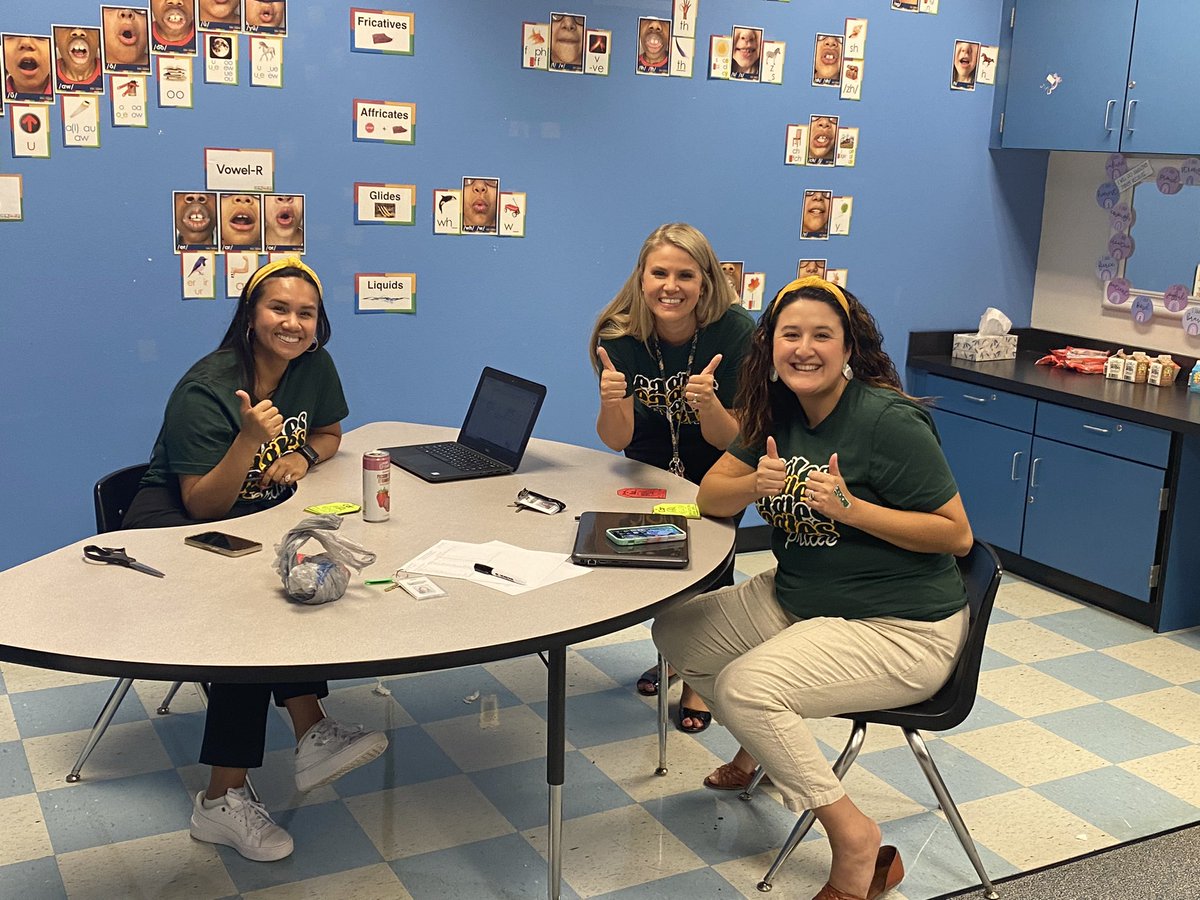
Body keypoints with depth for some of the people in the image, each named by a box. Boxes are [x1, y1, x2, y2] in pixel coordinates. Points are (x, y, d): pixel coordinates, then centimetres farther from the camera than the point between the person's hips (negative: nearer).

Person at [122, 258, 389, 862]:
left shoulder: (314, 369, -2)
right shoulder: (205, 390, -20)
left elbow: (329, 434, 17)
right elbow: (203, 506, -21)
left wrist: (302, 455, -7)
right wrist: (249, 440, -36)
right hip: (174, 523, -5)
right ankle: (310, 732, -28)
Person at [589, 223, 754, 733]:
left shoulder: (735, 333, -27)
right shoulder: (619, 335, -22)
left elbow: (728, 440, -22)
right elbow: (617, 440, -20)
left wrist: (708, 404, -44)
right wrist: (611, 403, -42)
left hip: (716, 470, -2)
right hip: (652, 466, 2)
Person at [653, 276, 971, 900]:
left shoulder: (889, 422, -19)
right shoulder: (779, 412, 2)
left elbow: (958, 534, -18)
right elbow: (709, 496, 3)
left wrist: (851, 508, -27)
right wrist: (755, 485, -19)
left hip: (901, 629, -8)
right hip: (796, 600, 8)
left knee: (746, 687, -26)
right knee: (675, 633, 4)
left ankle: (855, 842, -9)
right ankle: (758, 744, 30)